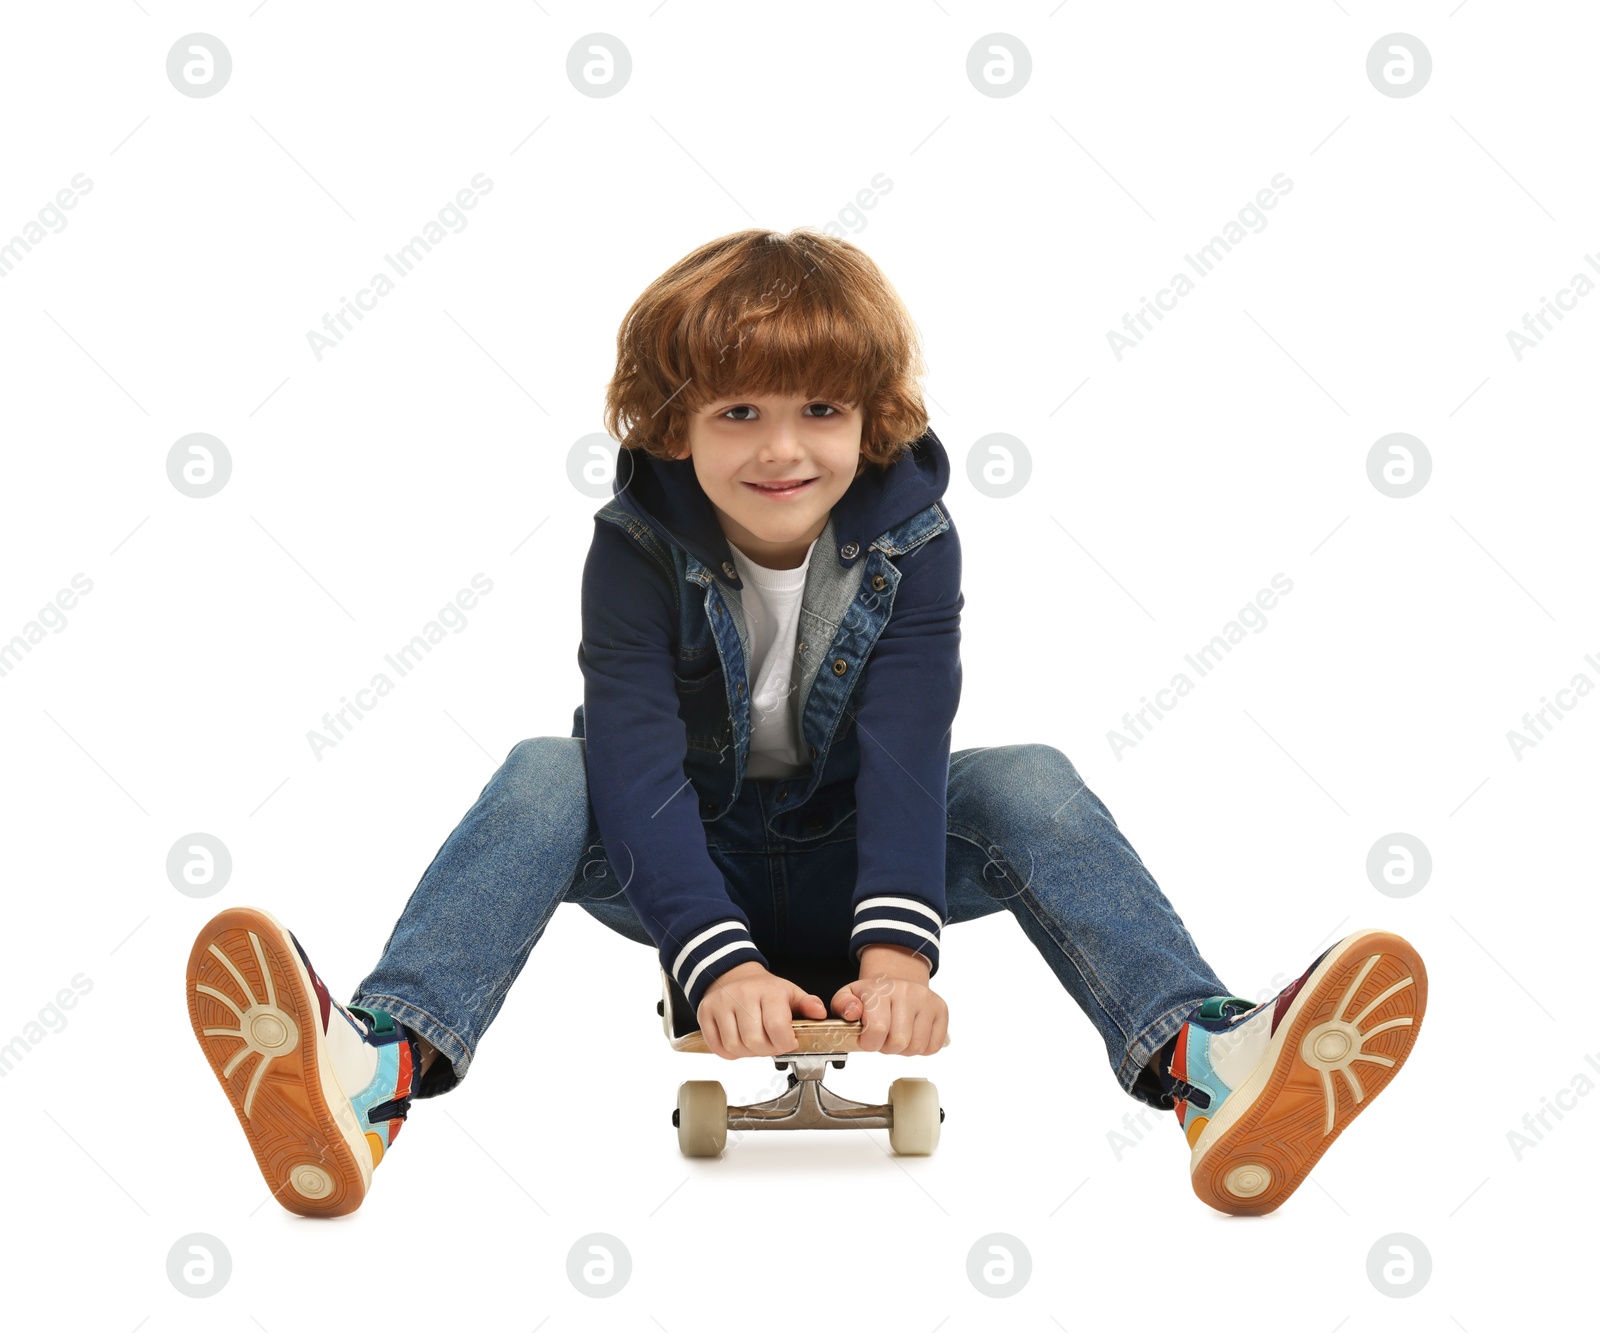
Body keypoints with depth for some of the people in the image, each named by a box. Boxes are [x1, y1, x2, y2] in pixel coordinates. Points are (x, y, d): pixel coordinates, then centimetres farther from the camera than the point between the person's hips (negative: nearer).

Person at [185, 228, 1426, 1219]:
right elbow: (638, 761, -28)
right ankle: (375, 1072, -51)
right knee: (545, 778, -29)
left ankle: (1207, 1063, -47)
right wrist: (718, 961, -42)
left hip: (847, 857, 1)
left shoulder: (910, 538, -14)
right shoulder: (638, 545, -17)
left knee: (1031, 785, -25)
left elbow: (905, 750, -26)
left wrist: (898, 947, -42)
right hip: (686, 865, 0)